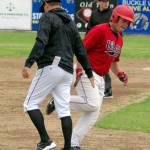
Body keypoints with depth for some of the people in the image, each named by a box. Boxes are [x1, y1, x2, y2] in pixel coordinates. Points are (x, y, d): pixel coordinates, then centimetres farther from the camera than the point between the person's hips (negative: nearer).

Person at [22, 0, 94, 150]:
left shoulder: (47, 18, -2)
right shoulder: (71, 23, 20)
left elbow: (41, 42, -18)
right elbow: (81, 50, 20)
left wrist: (28, 64, -26)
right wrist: (89, 73, 23)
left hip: (50, 67, -7)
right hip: (67, 71, 7)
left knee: (30, 104, -1)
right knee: (64, 110, 6)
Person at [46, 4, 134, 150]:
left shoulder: (119, 39, 16)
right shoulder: (100, 30, -11)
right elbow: (82, 48, -15)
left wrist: (120, 74, 8)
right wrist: (79, 69, -23)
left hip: (100, 78, 9)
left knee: (93, 113, 2)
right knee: (92, 104, -22)